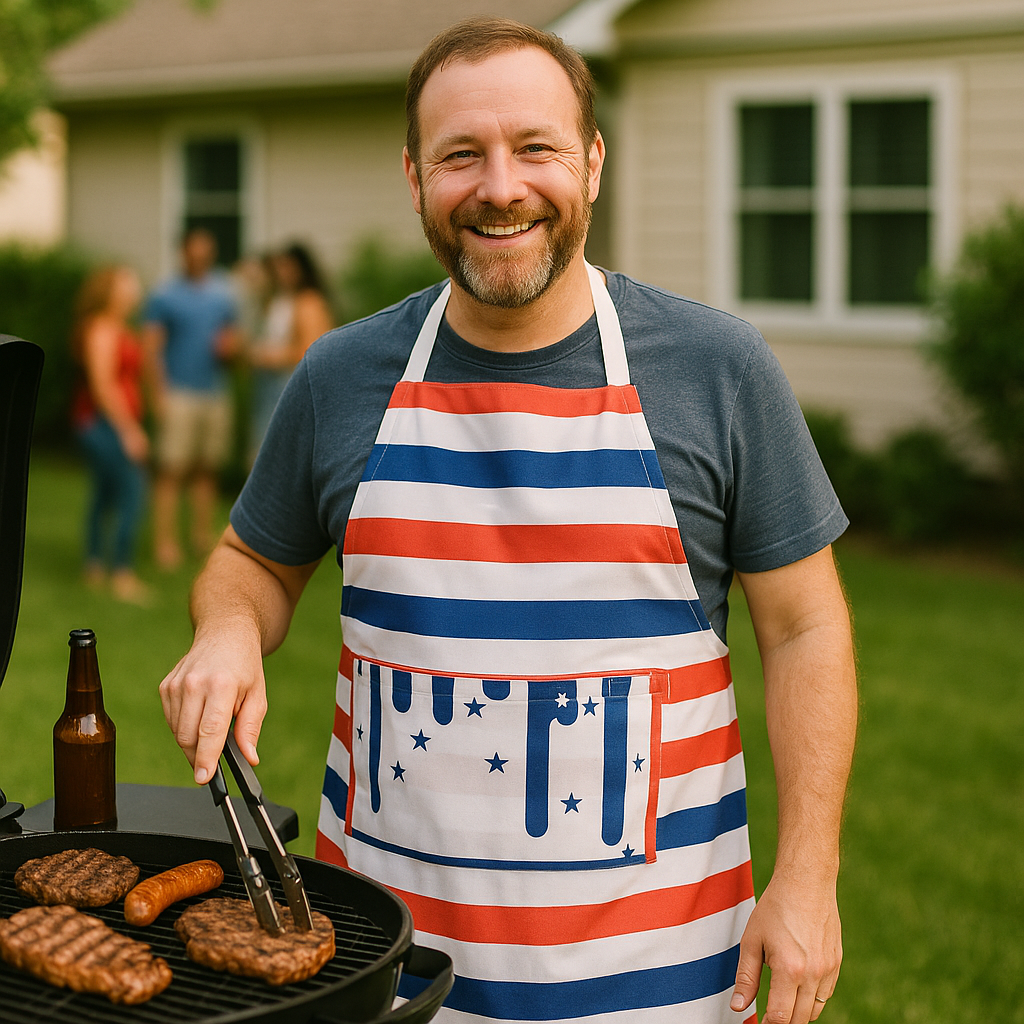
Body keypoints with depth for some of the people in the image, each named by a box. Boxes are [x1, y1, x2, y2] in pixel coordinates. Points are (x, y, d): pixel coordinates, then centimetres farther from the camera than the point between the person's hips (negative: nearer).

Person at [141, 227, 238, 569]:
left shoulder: (223, 294, 13)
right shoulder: (164, 296, -1)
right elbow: (151, 348, -4)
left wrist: (229, 345, -3)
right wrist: (160, 396, -11)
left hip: (215, 394, 5)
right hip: (178, 395, -5)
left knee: (207, 470, 7)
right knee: (172, 470, -8)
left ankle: (204, 536, 16)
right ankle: (165, 541, -7)